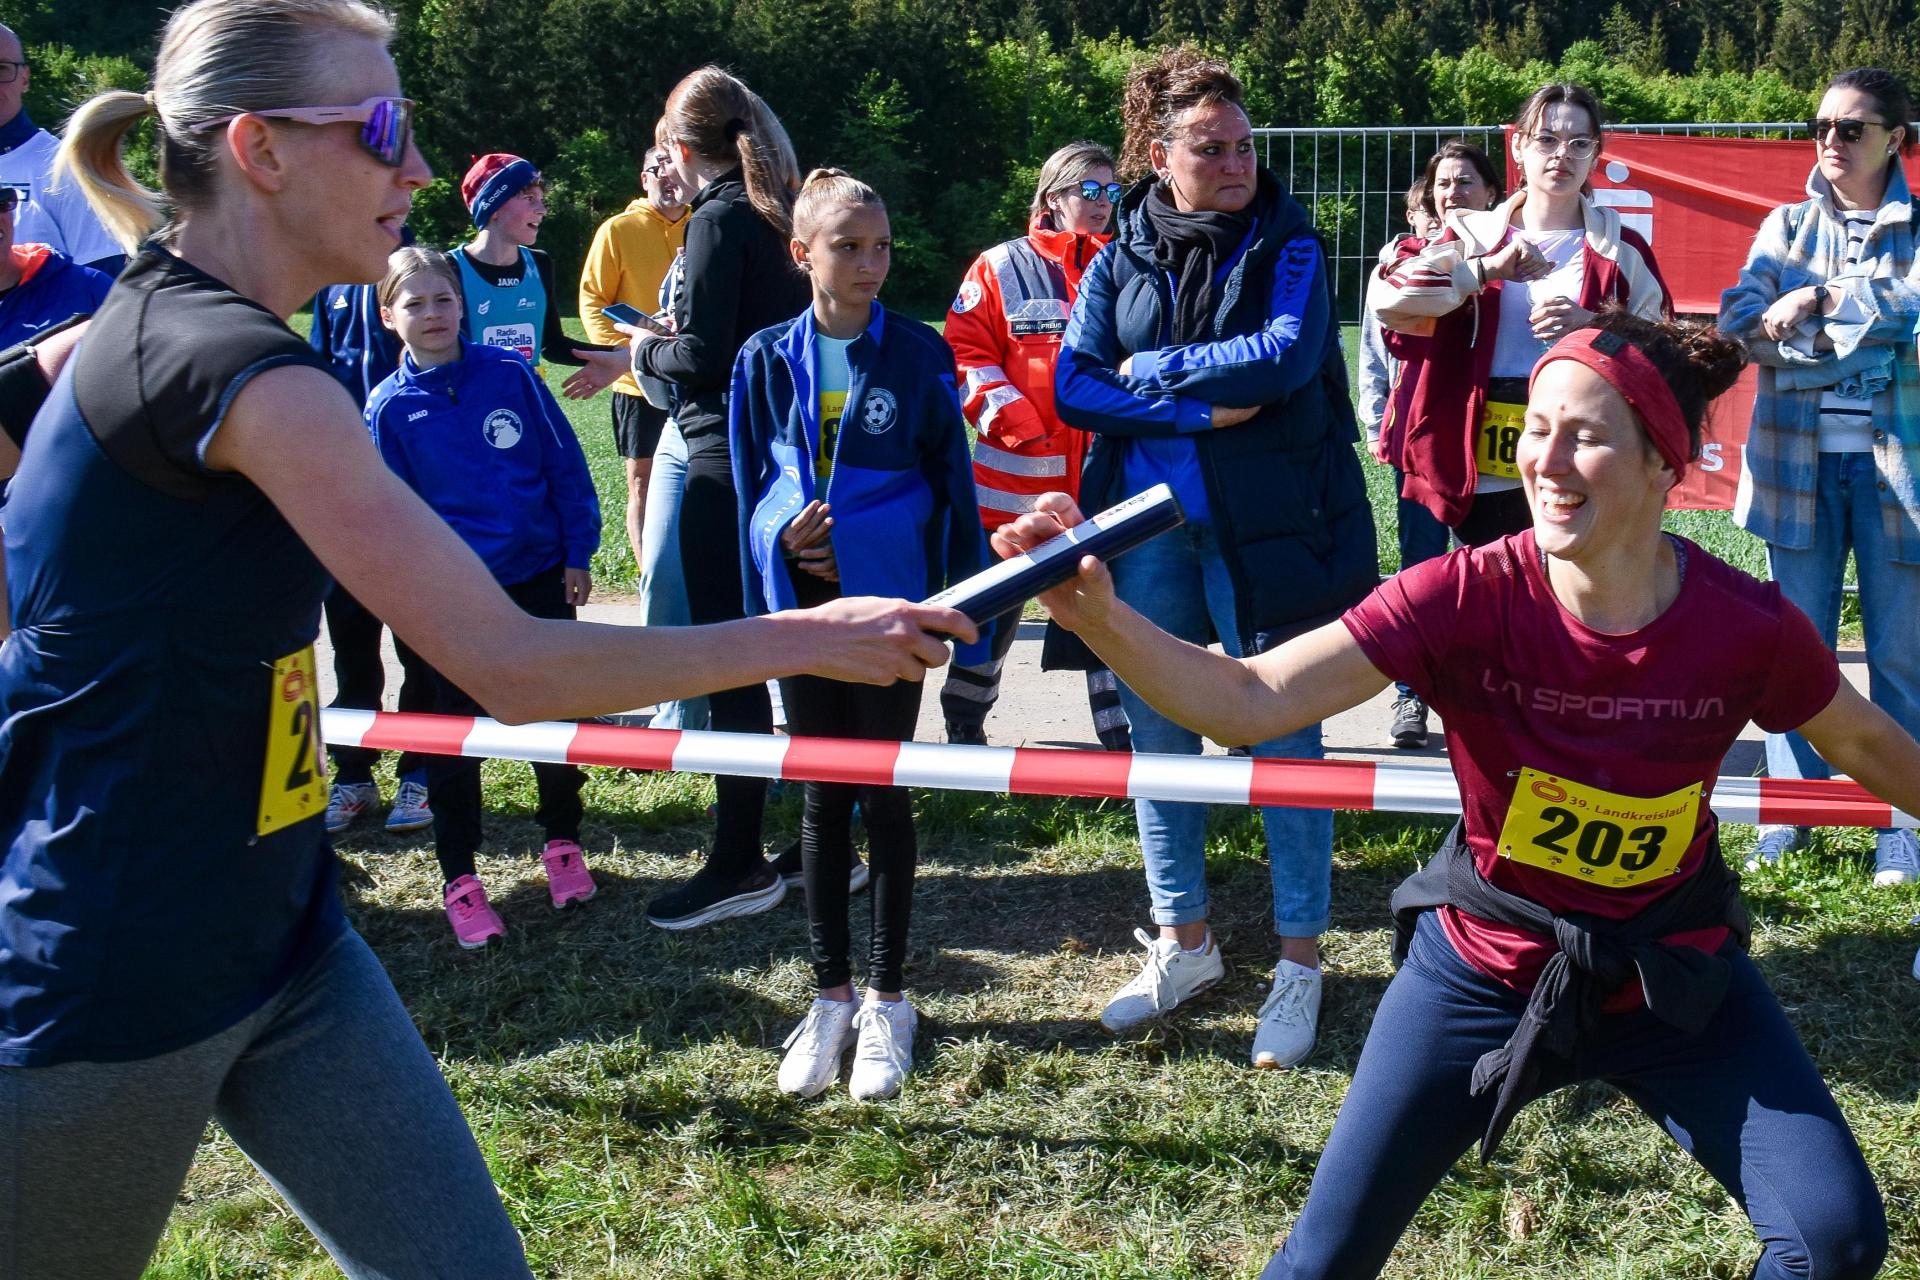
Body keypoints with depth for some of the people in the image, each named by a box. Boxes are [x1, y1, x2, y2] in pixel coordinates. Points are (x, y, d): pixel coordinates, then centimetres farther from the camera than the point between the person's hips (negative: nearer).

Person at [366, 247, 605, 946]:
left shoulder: (510, 374, -3)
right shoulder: (389, 406, -3)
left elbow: (565, 464, 1)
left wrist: (578, 551, -2)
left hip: (540, 578, 1)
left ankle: (562, 841, 31)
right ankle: (458, 877, 19)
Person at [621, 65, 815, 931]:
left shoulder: (719, 219, -11)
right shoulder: (779, 215, 13)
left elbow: (703, 355, -16)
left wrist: (647, 350, 3)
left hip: (726, 463, -9)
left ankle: (739, 866, 2)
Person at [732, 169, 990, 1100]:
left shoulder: (918, 354, -3)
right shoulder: (768, 359, 2)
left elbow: (951, 482, -1)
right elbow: (747, 482, 10)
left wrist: (963, 604, -4)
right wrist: (780, 537, -8)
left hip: (890, 603, -2)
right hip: (802, 604, 2)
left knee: (882, 795, 6)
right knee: (821, 798, 10)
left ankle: (885, 998, 20)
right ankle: (830, 995, 23)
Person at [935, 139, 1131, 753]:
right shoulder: (1002, 268, 1)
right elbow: (965, 354, -4)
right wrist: (1014, 419, -14)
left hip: (1107, 468, 2)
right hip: (1018, 471, -2)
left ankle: (1122, 733, 14)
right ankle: (963, 725, 26)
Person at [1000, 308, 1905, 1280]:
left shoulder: (1747, 625, -19)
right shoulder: (1467, 598, -24)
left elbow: (1867, 744, 3)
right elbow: (1248, 701, -33)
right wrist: (1101, 618, -49)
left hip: (1673, 975, 2)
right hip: (1485, 969, -1)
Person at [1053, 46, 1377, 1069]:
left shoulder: (1287, 248, -1)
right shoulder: (1120, 257, 7)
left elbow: (1286, 355, -18)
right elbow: (1075, 386, -4)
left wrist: (1153, 370, -10)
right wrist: (1203, 409, -14)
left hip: (1265, 527, -3)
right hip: (1146, 529, 4)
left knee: (1282, 738, 1)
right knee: (1157, 734, 10)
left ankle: (1299, 961, 14)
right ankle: (1183, 943, 27)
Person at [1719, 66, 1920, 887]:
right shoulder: (1787, 225, 12)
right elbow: (1738, 318, -1)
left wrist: (1826, 299, -17)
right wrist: (1772, 316, -21)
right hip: (1800, 461, 2)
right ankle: (1787, 823, 14)